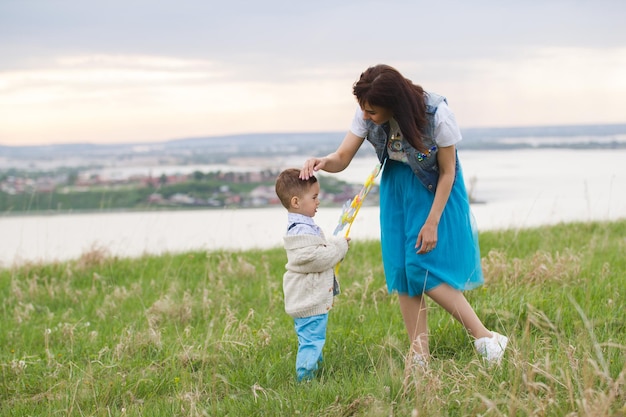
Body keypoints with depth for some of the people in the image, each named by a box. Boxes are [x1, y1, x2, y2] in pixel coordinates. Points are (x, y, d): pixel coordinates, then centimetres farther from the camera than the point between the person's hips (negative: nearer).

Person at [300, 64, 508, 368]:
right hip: (396, 188, 5)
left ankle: (485, 338, -6)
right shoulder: (367, 115, -19)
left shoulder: (437, 115, -30)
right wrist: (323, 163, -36)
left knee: (425, 269, -15)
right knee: (401, 271, 0)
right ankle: (419, 357, 6)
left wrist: (432, 223, -18)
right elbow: (342, 158, -13)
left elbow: (448, 172, -18)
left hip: (435, 191, -5)